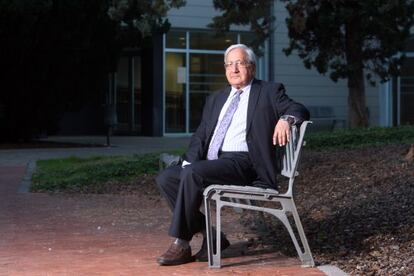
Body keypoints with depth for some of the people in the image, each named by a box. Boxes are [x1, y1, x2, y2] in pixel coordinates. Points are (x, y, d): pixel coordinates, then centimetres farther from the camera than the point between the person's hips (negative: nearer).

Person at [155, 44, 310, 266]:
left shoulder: (269, 92, 8)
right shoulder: (215, 99, 24)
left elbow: (300, 110, -2)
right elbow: (200, 135, 18)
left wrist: (286, 118, -26)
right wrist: (190, 161, -1)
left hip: (242, 162, -7)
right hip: (211, 162, 7)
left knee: (192, 173, -29)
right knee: (166, 178, -11)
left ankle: (182, 245, -19)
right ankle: (211, 236, -5)